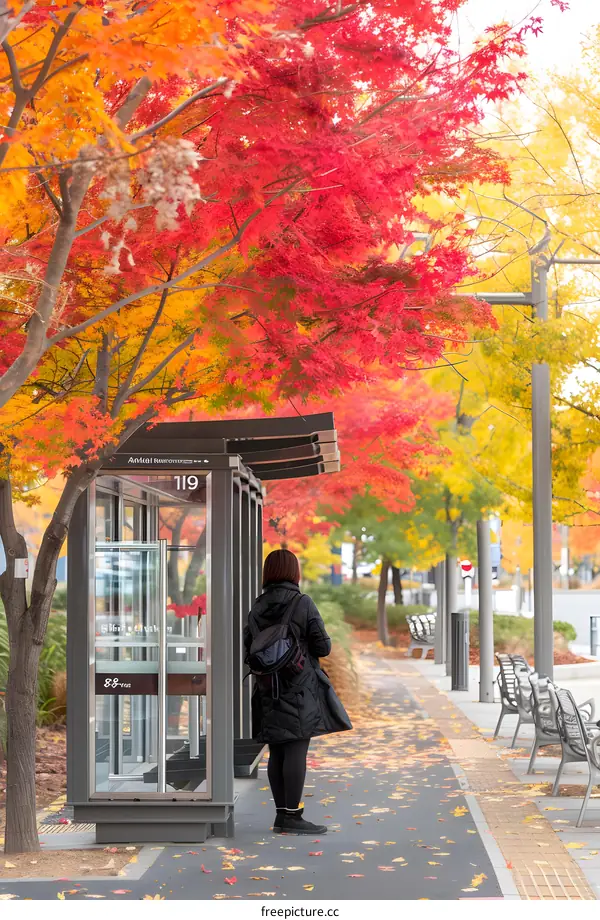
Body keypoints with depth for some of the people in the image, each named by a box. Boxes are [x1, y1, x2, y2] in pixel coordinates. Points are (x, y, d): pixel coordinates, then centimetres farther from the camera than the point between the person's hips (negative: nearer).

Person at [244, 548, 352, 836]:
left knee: (277, 753, 9)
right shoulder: (303, 604, -8)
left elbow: (249, 650, 7)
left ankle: (282, 813, 15)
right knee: (297, 750, -5)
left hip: (269, 691, 5)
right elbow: (323, 647, -8)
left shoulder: (257, 608, 5)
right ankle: (292, 816, -7)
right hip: (300, 688, -5)